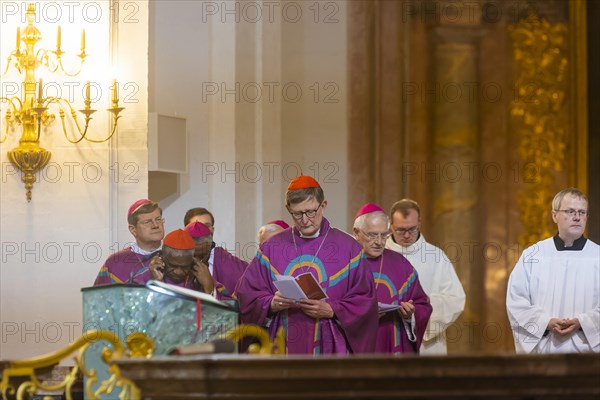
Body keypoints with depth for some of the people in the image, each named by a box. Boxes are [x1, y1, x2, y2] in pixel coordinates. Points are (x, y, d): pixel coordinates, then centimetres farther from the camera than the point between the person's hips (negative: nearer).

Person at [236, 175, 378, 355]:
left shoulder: (348, 248, 4)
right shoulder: (271, 248, 10)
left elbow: (365, 300, 2)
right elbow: (247, 295, 8)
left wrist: (331, 310, -13)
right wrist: (271, 304, -12)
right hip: (283, 351, 2)